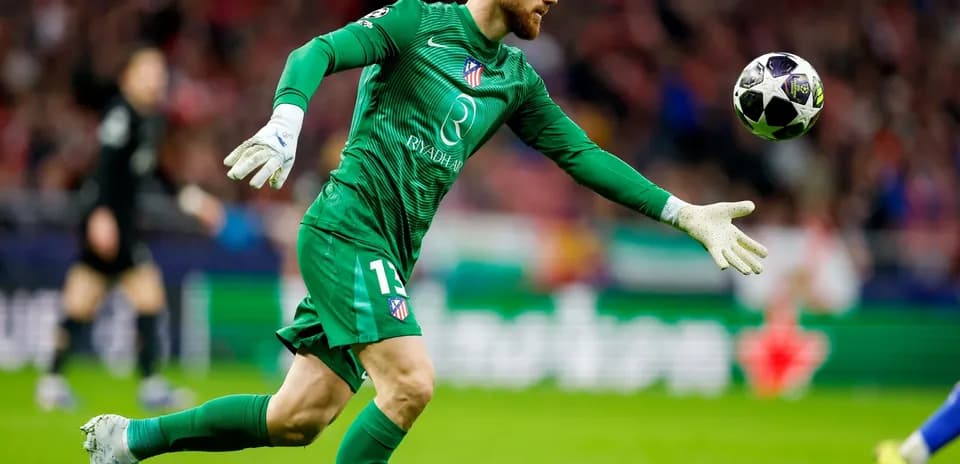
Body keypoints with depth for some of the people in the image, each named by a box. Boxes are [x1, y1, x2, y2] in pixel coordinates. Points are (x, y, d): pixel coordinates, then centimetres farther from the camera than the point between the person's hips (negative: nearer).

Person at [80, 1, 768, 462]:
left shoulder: (516, 80, 16)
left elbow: (582, 155, 18)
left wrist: (686, 214, 13)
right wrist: (286, 122, -32)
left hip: (392, 254, 7)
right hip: (348, 227, -7)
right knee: (410, 383, -20)